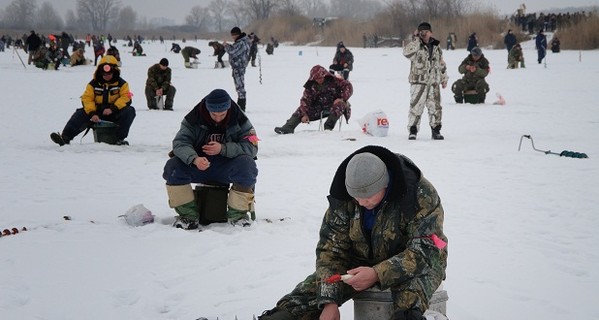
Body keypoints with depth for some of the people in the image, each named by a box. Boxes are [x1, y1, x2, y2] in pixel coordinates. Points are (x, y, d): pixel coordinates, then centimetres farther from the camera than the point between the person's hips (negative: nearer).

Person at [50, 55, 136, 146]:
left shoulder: (121, 83, -1)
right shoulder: (93, 84, 3)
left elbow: (126, 98, -12)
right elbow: (87, 99, -5)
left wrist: (113, 109, -27)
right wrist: (92, 114, -22)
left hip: (115, 113, -2)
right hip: (98, 112, 2)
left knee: (129, 111, -30)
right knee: (80, 114, -19)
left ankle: (120, 139, -31)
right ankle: (65, 137, -29)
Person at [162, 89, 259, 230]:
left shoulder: (239, 120, -10)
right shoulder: (194, 118, -10)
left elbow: (251, 146, -16)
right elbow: (180, 142, -17)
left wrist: (223, 149, -30)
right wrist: (194, 159, -39)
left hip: (226, 168, -1)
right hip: (199, 165, 1)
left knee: (247, 165, -32)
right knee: (173, 166, -25)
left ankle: (238, 213, -15)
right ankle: (188, 214, -12)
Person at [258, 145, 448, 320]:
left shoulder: (421, 196, -25)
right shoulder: (344, 198, -13)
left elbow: (424, 251, -27)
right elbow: (330, 249, -11)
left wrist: (378, 274, -39)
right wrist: (329, 302, -24)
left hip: (417, 263, -4)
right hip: (364, 261, 5)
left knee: (409, 291, -39)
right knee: (316, 287, -16)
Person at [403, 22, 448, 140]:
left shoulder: (436, 47, 13)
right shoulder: (416, 46, -3)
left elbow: (441, 64, 22)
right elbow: (407, 52, -26)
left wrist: (444, 79, 22)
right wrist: (416, 39, -21)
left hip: (434, 83, 4)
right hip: (418, 82, -4)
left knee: (435, 107, 7)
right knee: (416, 107, -7)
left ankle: (436, 131, 16)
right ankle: (413, 131, 1)